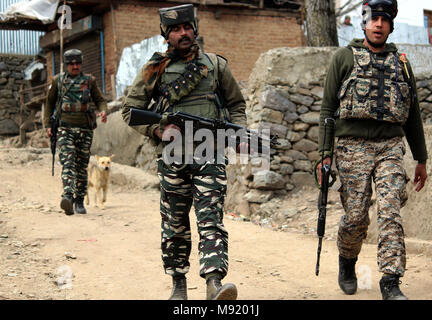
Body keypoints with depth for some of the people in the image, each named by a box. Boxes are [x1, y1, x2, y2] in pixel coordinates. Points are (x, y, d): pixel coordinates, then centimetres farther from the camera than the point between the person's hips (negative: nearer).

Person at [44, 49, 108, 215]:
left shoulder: (89, 81, 10)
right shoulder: (58, 81, 9)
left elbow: (100, 100, 13)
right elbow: (49, 103, 16)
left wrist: (103, 111, -10)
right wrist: (47, 125, 8)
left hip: (85, 130, 2)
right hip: (65, 129, -1)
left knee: (82, 166, 6)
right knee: (68, 162, -18)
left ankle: (79, 201, 15)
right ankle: (68, 196, -33)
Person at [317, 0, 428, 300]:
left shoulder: (401, 62, 16)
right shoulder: (345, 57, 7)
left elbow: (413, 115, 20)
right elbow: (328, 108, 4)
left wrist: (421, 159, 17)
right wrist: (325, 153, -4)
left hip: (391, 147, 2)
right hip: (353, 147, -2)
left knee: (391, 212, -11)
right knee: (356, 216, -1)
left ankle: (391, 282, -10)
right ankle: (347, 263, 26)